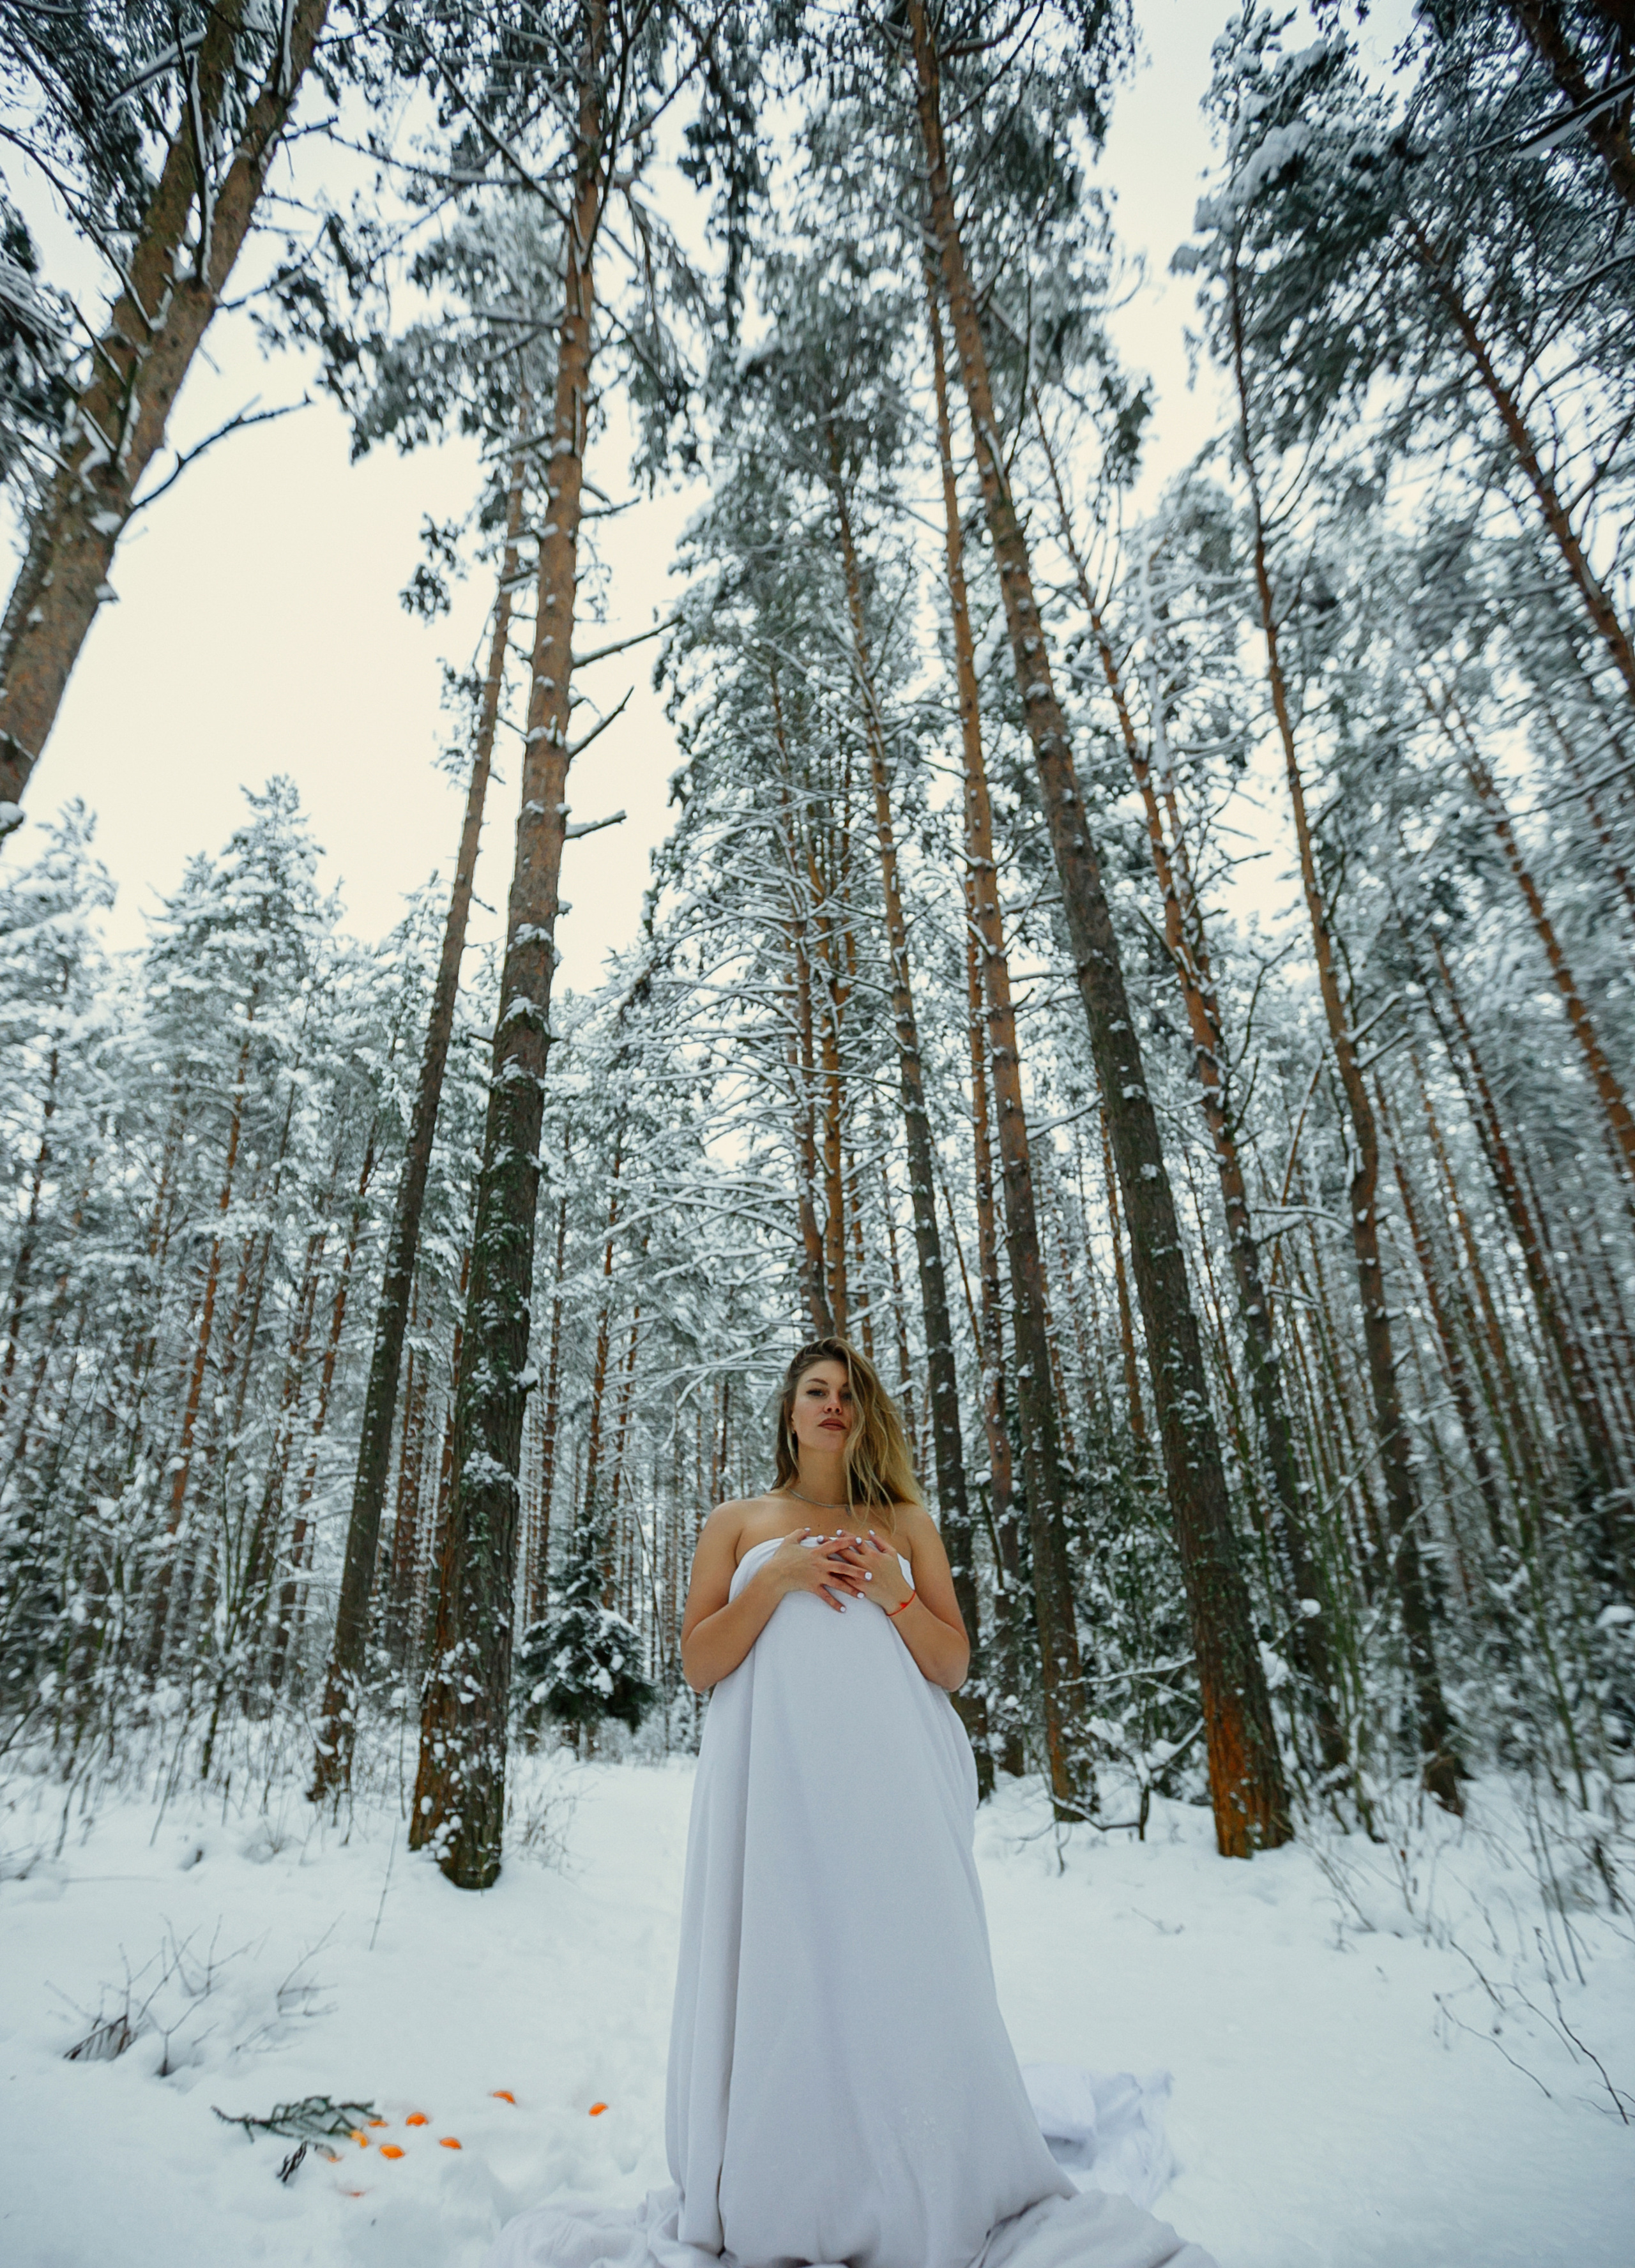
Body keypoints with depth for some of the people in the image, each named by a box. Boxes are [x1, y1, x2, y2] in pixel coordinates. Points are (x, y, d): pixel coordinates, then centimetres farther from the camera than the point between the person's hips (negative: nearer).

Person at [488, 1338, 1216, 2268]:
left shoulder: (907, 1523, 13)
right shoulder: (736, 1524, 10)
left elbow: (954, 1666, 9)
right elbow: (700, 1664, 3)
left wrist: (891, 1591, -9)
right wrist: (777, 1578, -10)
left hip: (890, 1779, 1)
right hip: (777, 1781, -1)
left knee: (899, 1972, 0)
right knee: (784, 1975, 0)